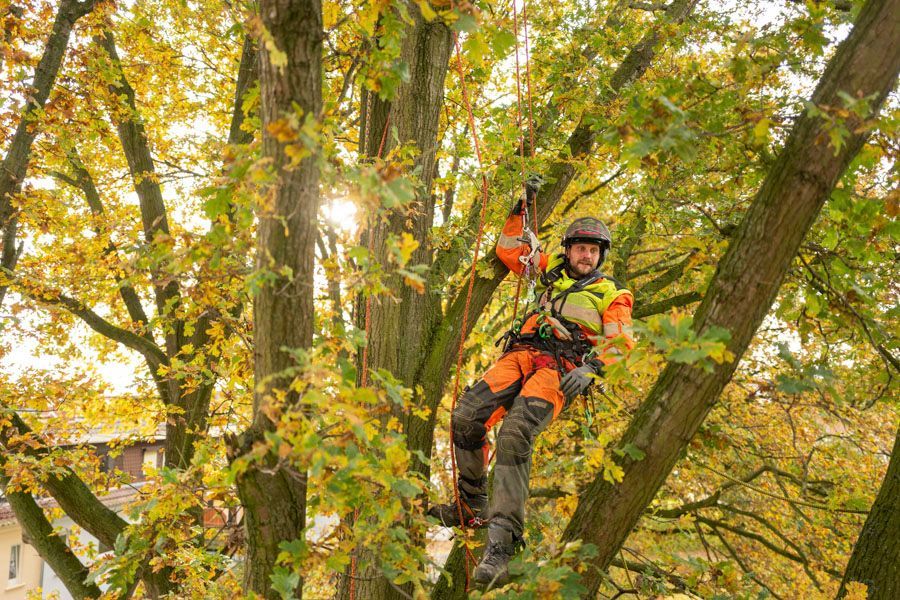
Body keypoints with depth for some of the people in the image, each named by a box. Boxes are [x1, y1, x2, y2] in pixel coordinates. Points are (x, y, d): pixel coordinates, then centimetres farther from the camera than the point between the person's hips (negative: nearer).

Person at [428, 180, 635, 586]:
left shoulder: (612, 294, 17)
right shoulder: (551, 270, 28)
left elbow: (620, 340, 4)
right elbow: (509, 250, 31)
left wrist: (591, 367, -14)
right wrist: (521, 207, 22)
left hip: (560, 369, -5)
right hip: (522, 353, 5)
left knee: (515, 433, -30)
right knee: (465, 417, -18)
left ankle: (502, 541, -33)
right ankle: (473, 507, 1)